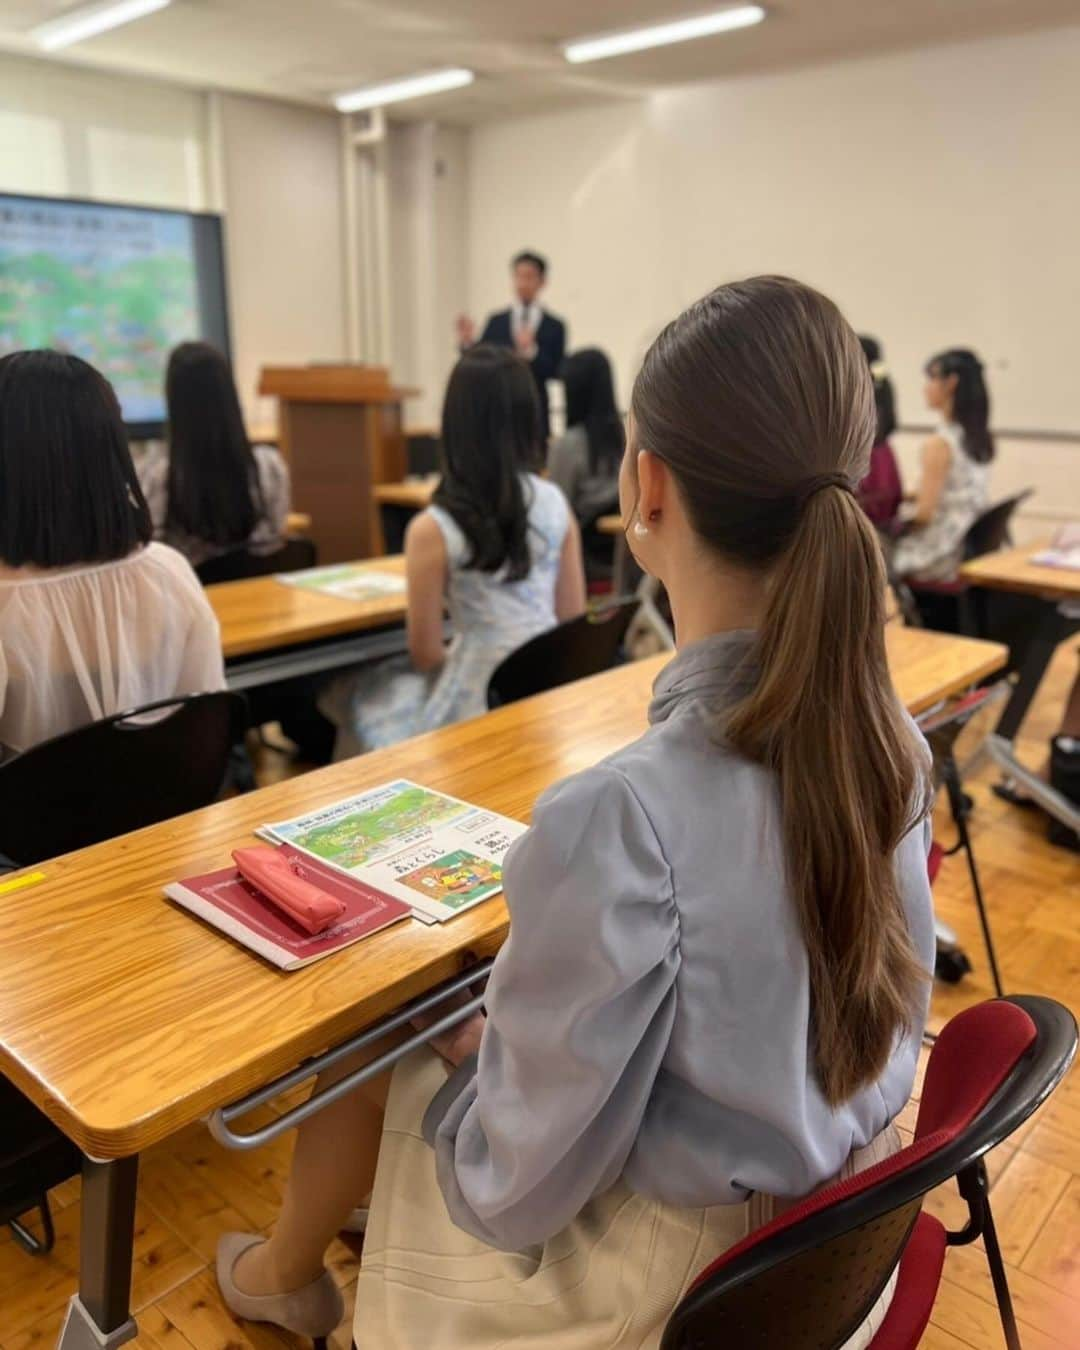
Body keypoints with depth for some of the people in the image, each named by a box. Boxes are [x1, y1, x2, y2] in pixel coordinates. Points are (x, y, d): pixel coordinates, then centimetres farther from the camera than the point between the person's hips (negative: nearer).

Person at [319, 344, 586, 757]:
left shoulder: (432, 529, -17)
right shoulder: (556, 503, -3)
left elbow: (425, 654, -8)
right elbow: (573, 617, 5)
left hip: (480, 706, -5)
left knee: (351, 694, 24)